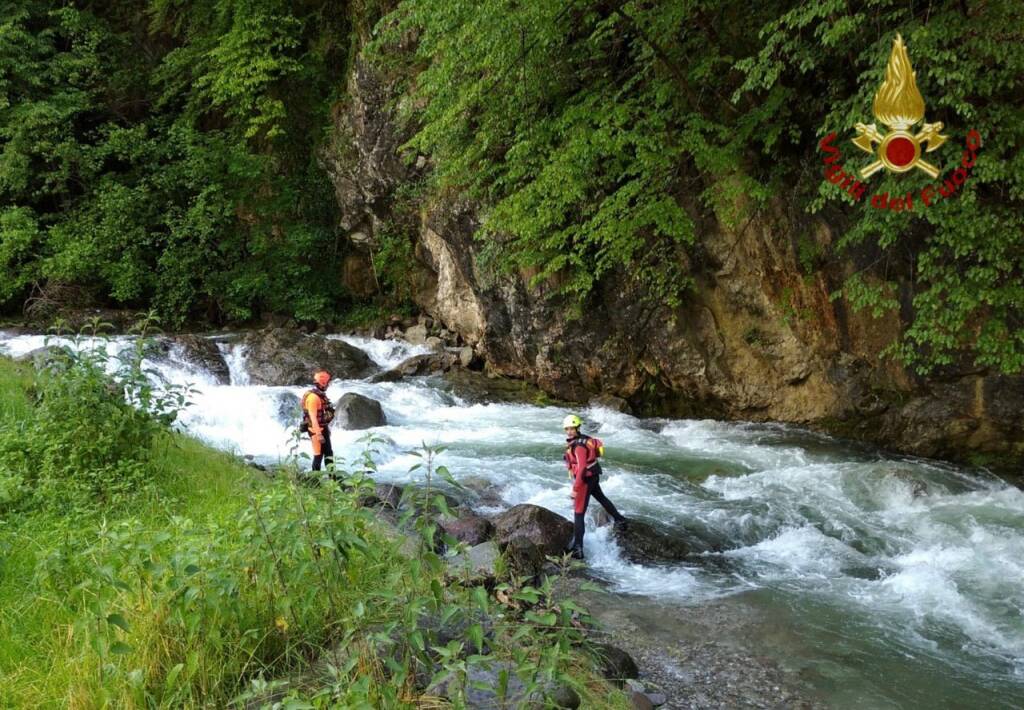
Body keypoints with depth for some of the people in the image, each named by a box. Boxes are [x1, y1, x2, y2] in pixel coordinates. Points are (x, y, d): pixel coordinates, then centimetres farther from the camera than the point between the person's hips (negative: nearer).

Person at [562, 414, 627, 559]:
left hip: (585, 479, -10)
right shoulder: (581, 438, 1)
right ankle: (620, 520, 54)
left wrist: (575, 489, -32)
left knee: (578, 514, -8)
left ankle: (577, 549, -11)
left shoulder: (578, 446, -27)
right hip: (593, 476, 10)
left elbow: (581, 468, -32)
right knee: (601, 498, 33)